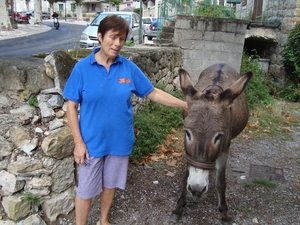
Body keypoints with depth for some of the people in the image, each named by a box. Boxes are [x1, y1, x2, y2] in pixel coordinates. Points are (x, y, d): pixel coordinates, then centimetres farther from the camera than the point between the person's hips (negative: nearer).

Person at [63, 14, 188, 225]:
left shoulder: (129, 68, -6)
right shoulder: (82, 68, -11)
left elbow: (153, 92, 1)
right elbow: (72, 106, -8)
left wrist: (185, 105, -2)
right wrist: (78, 142, -12)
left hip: (119, 141, 3)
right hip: (91, 142, -2)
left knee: (110, 185, 21)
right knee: (86, 190, 11)